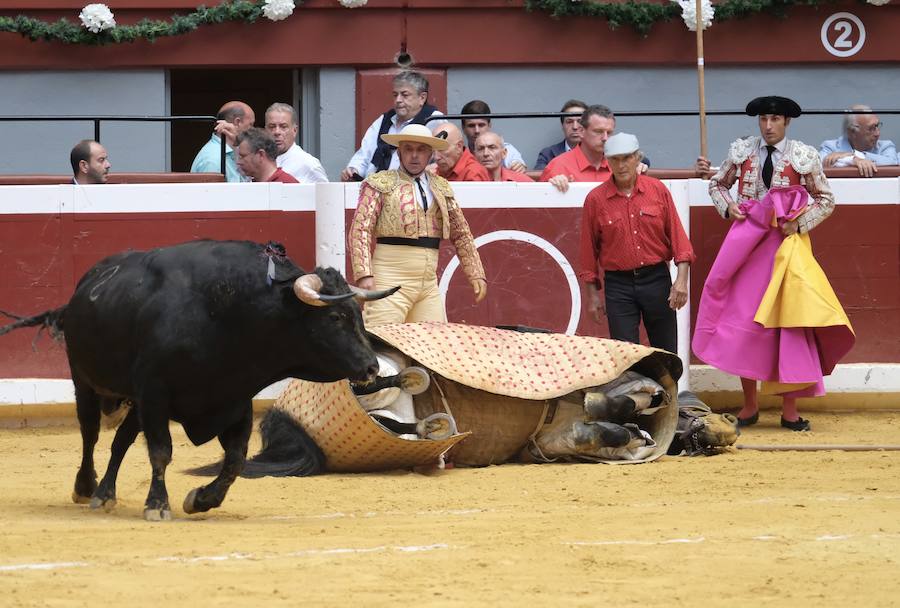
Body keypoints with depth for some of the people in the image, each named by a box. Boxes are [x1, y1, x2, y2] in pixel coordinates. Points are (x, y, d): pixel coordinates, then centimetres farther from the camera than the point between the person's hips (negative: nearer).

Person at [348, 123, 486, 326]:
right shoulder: (380, 184, 2)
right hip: (391, 280, -5)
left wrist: (476, 274, 18)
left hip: (429, 283, 5)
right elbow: (361, 230, -6)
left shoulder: (441, 188, 17)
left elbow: (461, 234, 23)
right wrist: (364, 275, -17)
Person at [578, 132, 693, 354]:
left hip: (657, 279, 1)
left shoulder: (658, 190, 1)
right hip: (618, 284, -1)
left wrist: (681, 279, -7)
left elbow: (677, 236, 2)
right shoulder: (595, 199, -1)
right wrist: (592, 294, 4)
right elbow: (589, 251, 4)